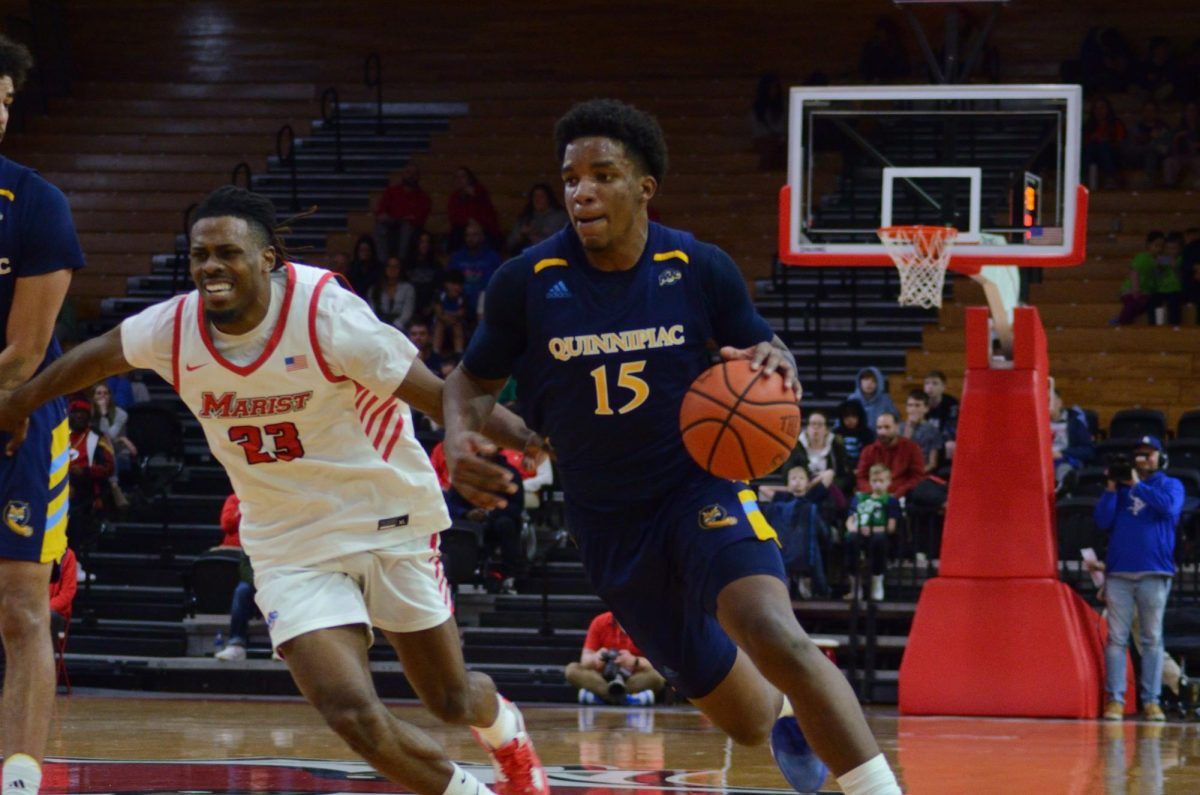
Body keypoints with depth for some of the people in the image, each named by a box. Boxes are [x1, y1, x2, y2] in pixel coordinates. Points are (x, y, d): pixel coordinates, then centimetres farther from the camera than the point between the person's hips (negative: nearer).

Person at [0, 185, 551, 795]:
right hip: (291, 547, 2)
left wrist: (525, 437, -32)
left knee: (452, 701, 9)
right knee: (349, 712, -16)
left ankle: (505, 730, 48)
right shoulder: (172, 329, -10)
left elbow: (437, 395, -21)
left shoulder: (324, 312, -22)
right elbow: (96, 357, 11)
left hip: (387, 520, -2)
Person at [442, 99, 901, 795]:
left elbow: (766, 351, 6)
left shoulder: (700, 268, -8)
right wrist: (460, 437, -17)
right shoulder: (527, 284, -8)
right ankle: (786, 710, 49)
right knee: (748, 722, 11)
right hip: (609, 525, 2)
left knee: (773, 635, -34)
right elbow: (474, 380, 6)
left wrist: (776, 365, -19)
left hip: (701, 488, -2)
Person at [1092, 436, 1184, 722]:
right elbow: (1103, 521, 6)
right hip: (1119, 572, 2)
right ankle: (1115, 699, -5)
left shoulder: (1170, 485, 12)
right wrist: (1112, 488, -2)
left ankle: (1151, 700, -2)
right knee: (1116, 637, -4)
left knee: (1152, 639, -2)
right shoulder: (1120, 487, 17)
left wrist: (1137, 486, -8)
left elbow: (1169, 506, -11)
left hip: (1154, 573, -2)